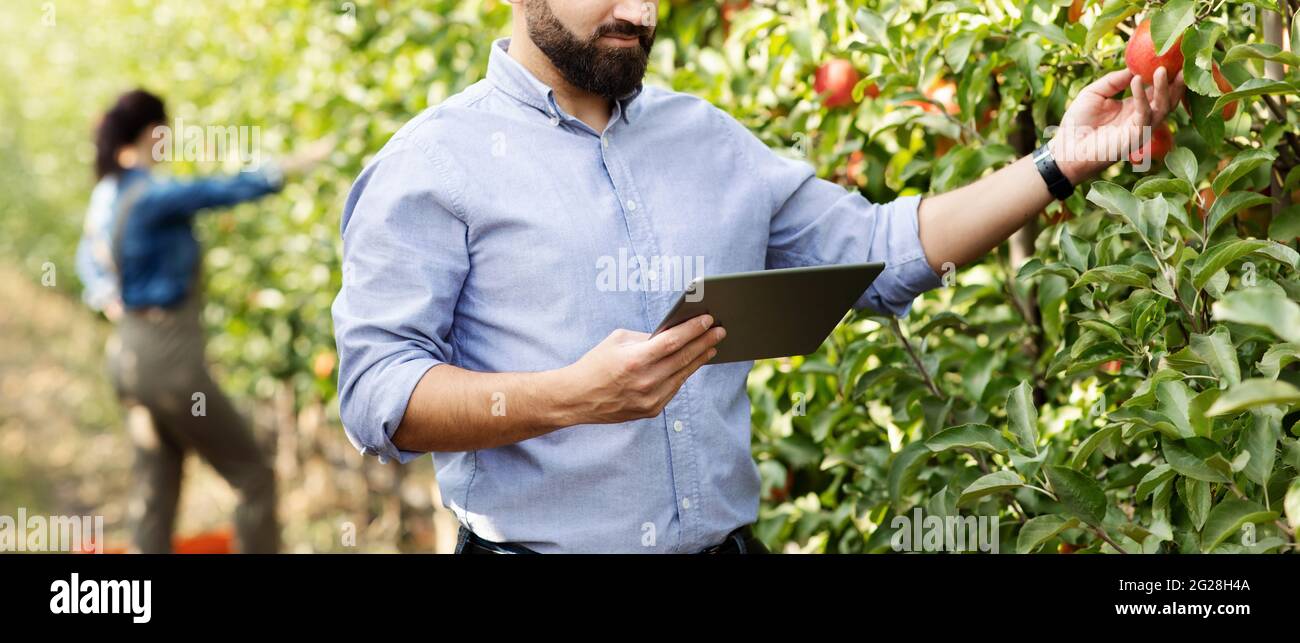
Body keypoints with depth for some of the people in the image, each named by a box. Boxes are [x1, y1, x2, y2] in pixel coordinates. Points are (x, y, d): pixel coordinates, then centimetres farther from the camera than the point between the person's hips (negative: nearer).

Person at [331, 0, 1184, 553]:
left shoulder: (708, 141, 12)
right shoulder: (436, 163, -5)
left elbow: (880, 253, 11)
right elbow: (375, 390, -13)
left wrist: (1059, 166, 3)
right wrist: (572, 396, -26)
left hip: (729, 539, 5)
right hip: (535, 541, -5)